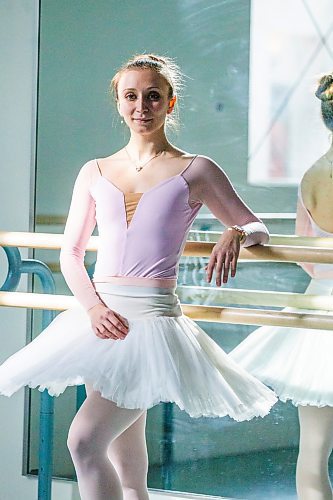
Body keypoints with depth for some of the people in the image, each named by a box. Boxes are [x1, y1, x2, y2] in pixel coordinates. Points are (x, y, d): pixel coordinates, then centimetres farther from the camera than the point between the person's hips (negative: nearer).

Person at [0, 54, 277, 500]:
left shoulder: (195, 171, 5)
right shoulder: (95, 173, 14)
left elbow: (257, 228, 11)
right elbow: (70, 253, 12)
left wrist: (235, 235, -14)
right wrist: (94, 308, -7)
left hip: (152, 317, -4)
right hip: (99, 317, 4)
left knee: (84, 439, -22)